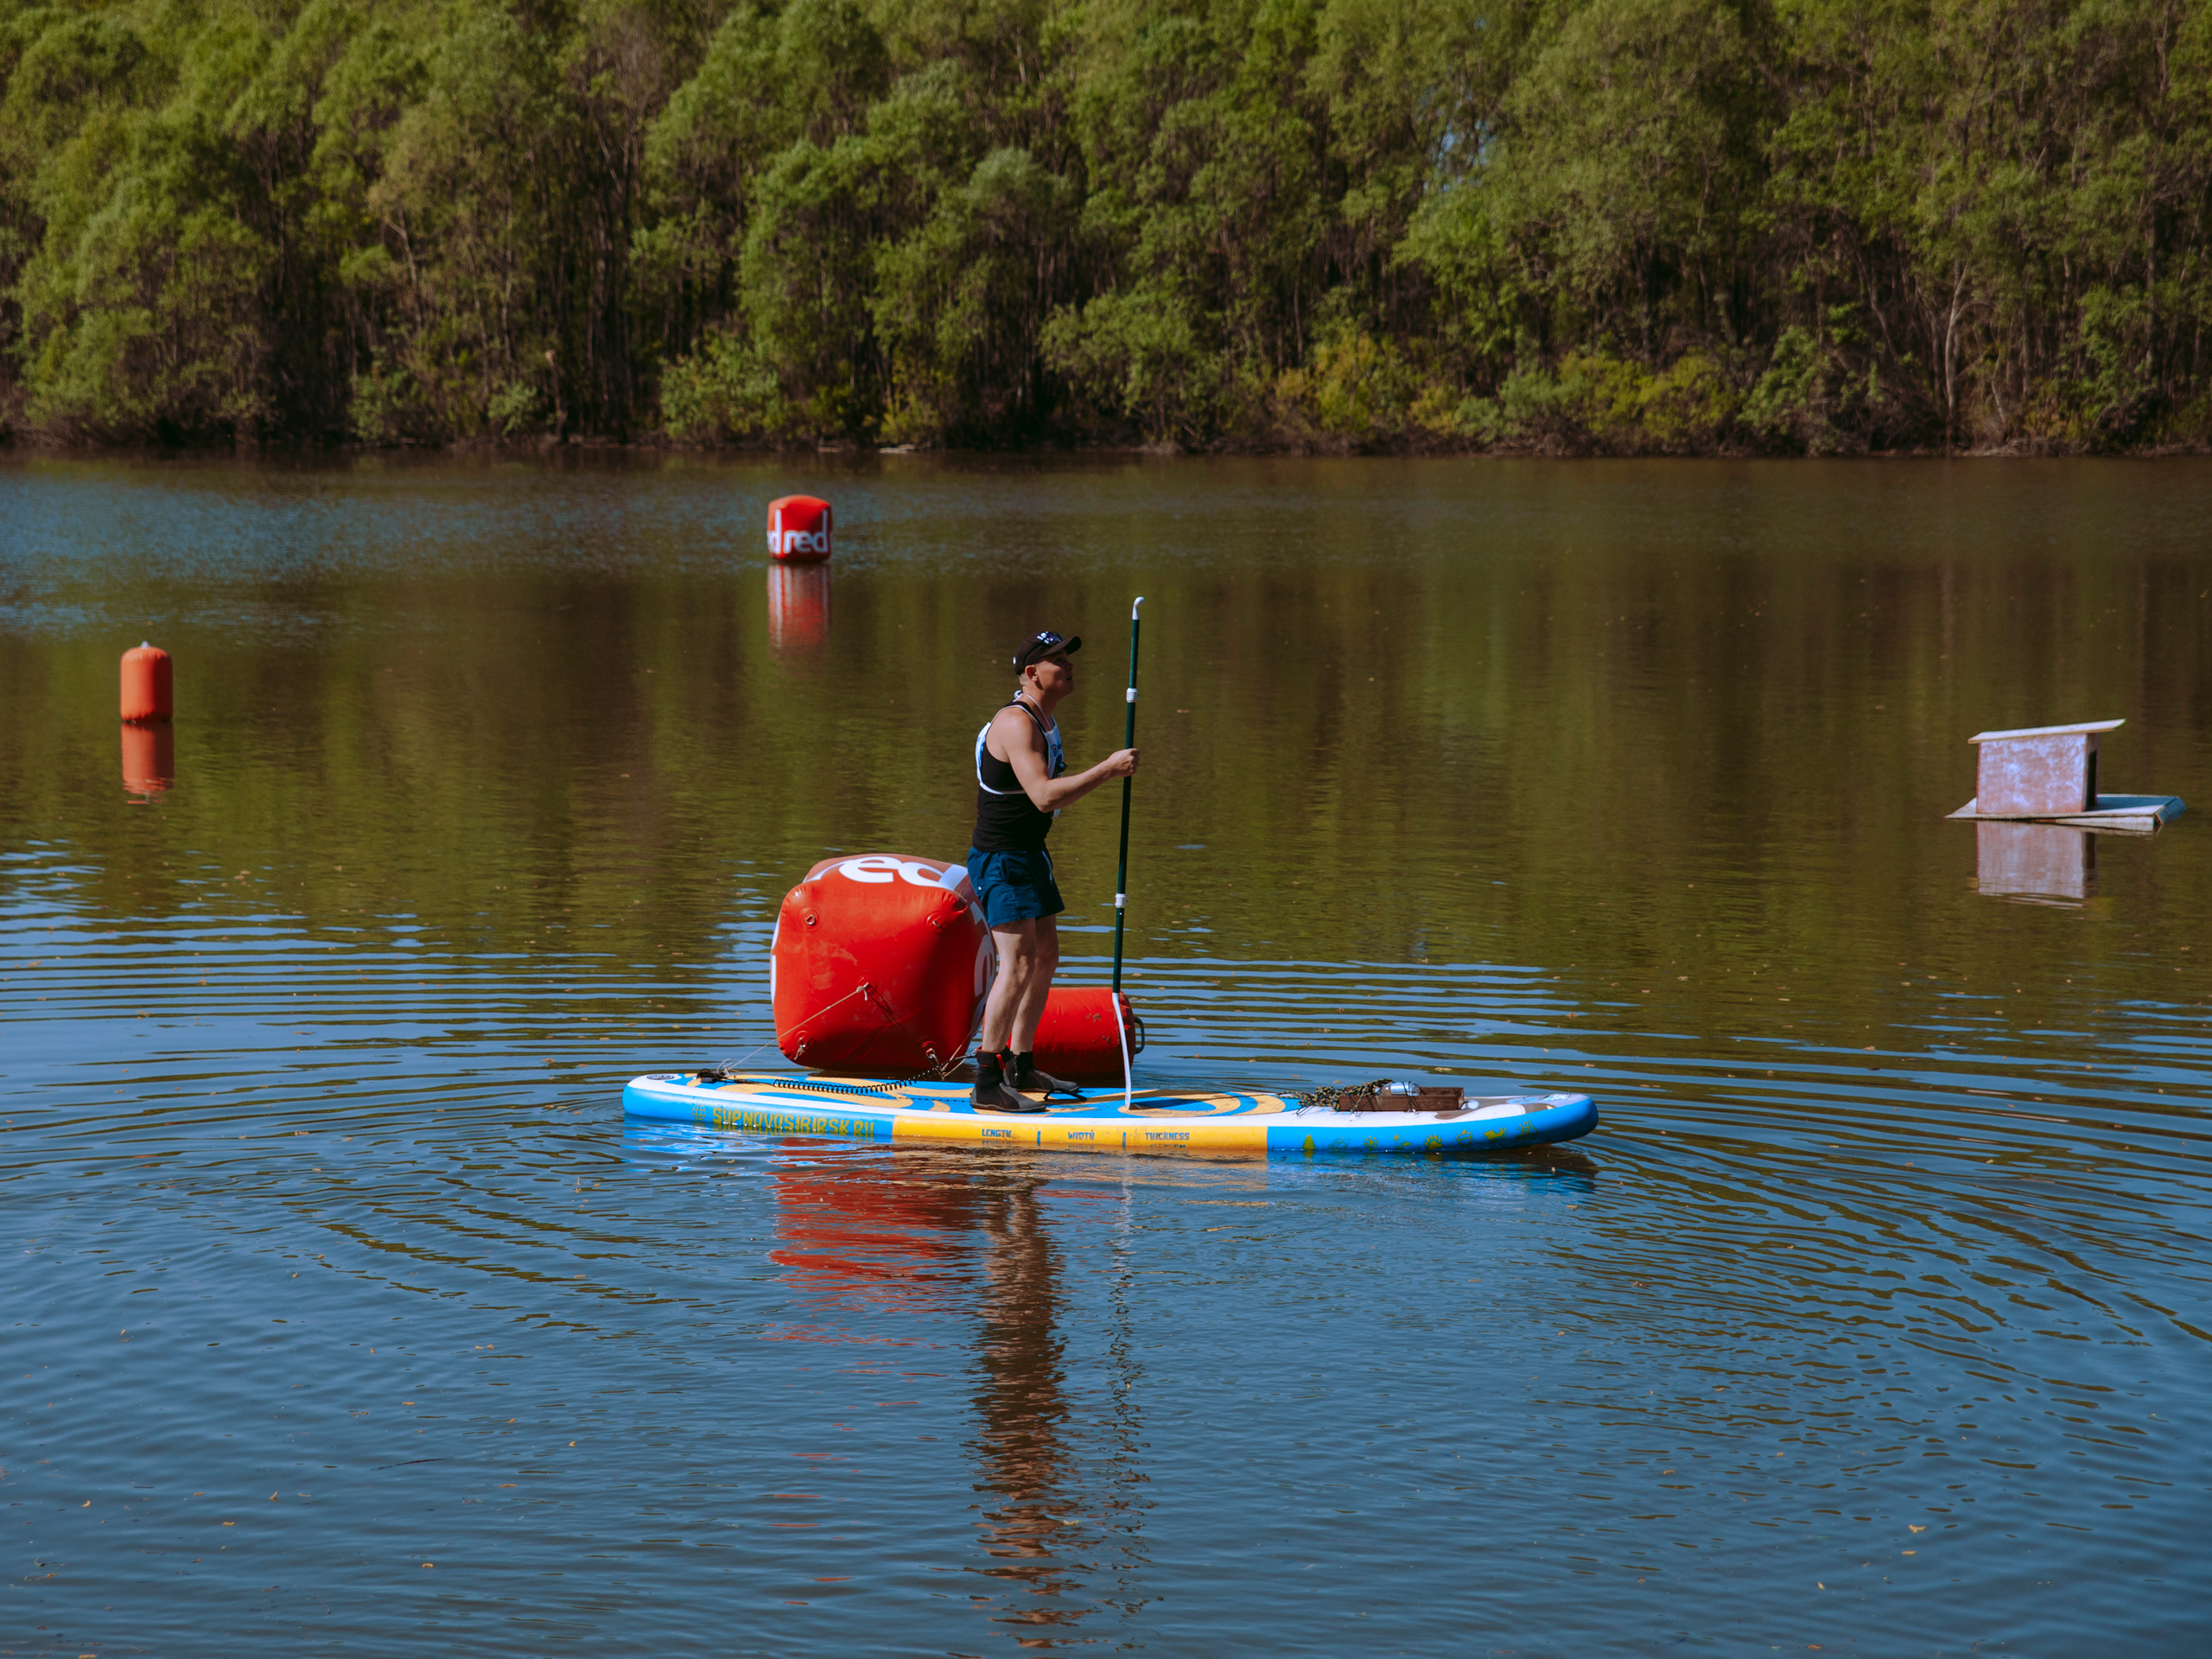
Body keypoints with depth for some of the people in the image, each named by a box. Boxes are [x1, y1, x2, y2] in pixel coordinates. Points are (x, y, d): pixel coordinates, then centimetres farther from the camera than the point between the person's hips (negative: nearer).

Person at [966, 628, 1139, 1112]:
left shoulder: (1046, 719, 13)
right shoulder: (1016, 723, -21)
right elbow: (1044, 796, -31)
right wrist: (1107, 768, -27)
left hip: (1029, 855, 11)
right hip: (1000, 859, -11)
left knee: (1045, 958, 16)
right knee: (1019, 965, -15)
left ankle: (1021, 1067, 27)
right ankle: (987, 1084, -14)